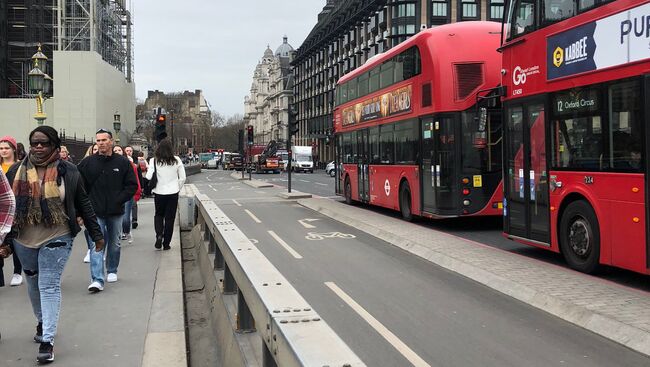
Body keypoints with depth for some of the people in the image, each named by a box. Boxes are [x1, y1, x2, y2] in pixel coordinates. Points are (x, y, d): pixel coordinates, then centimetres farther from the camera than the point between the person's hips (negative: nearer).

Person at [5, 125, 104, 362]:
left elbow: (83, 205, 3)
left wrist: (96, 234, 5)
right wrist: (5, 240, 4)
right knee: (33, 283, 18)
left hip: (56, 238, -4)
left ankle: (47, 340, -7)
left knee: (49, 286, -8)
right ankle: (42, 322, 41)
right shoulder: (18, 171, 3)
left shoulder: (68, 172, -3)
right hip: (24, 239, 4)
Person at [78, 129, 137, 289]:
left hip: (115, 212, 1)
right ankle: (97, 280, -12)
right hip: (95, 212, -1)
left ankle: (112, 271, 36)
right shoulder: (87, 162, -1)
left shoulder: (123, 162, -1)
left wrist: (119, 200, -10)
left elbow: (132, 185, 1)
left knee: (114, 244, 16)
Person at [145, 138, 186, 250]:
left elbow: (148, 177, -11)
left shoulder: (154, 161, -8)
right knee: (170, 218, 9)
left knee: (158, 215, 21)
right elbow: (182, 178, 0)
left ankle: (159, 235, -1)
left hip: (159, 192, 0)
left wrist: (152, 187, 6)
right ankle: (166, 243, 12)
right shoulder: (176, 160, -4)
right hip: (173, 193, 0)